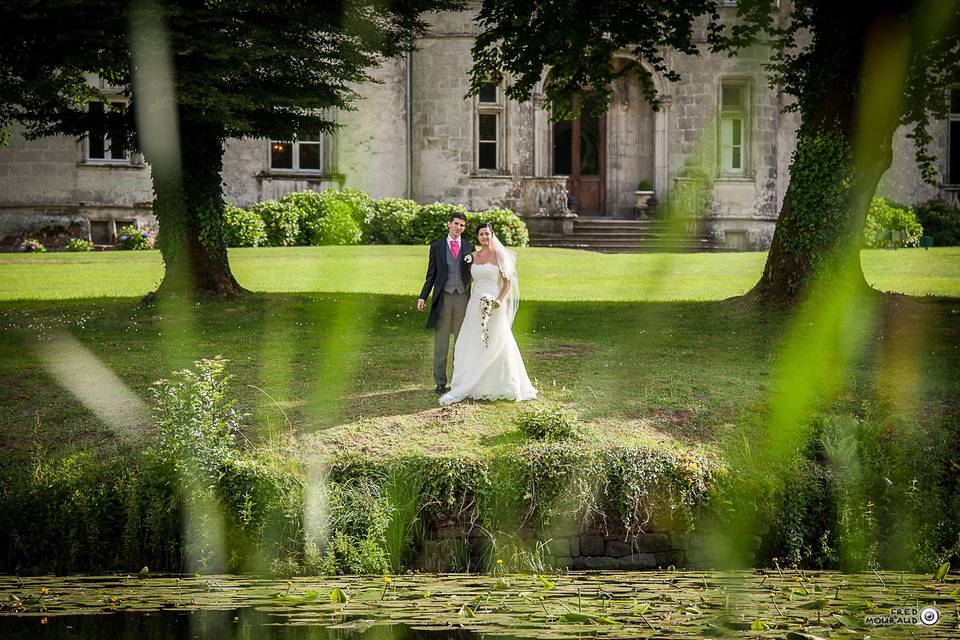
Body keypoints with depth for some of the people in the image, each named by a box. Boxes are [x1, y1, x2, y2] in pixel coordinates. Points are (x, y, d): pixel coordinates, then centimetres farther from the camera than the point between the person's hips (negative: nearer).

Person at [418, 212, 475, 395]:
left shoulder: (469, 248, 8)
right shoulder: (437, 246, 4)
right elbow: (431, 274, 4)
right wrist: (423, 297, -4)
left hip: (463, 297, 1)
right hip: (443, 297, -1)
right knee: (441, 343, 2)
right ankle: (440, 382, 9)